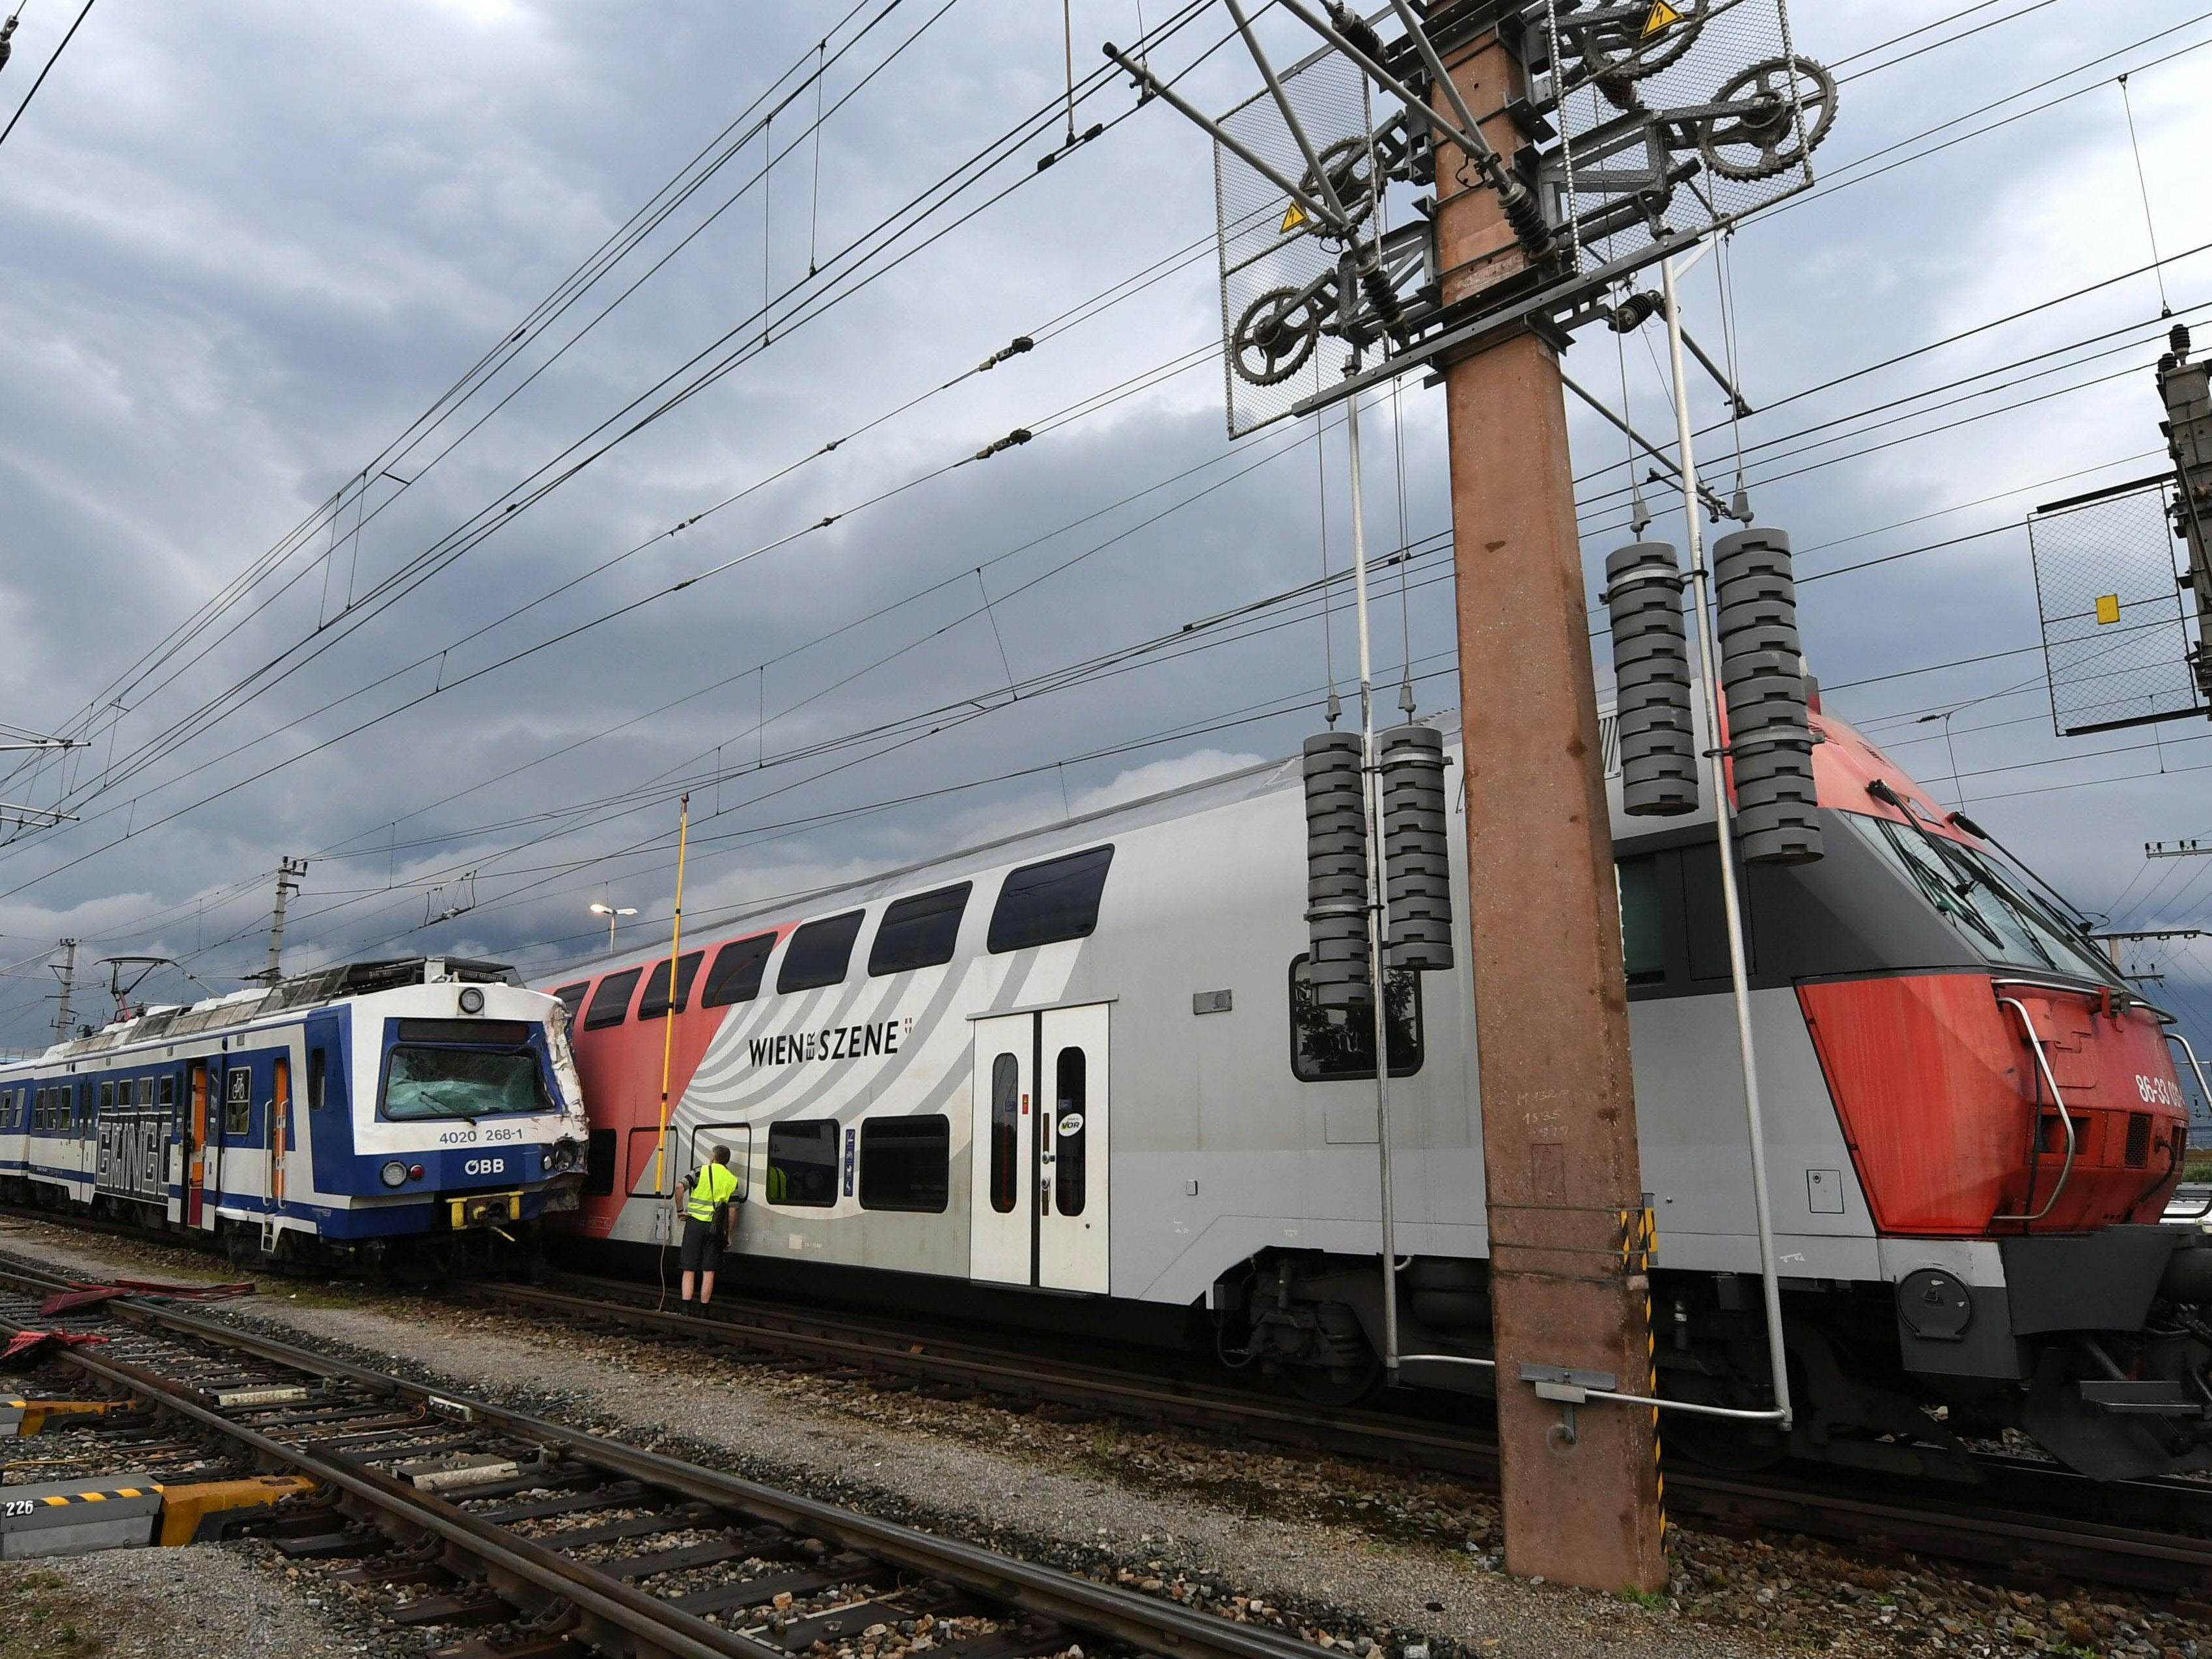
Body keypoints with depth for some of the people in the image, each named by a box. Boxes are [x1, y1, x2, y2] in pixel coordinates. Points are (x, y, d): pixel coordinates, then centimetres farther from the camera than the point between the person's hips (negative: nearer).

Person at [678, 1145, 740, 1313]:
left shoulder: (701, 1171, 0)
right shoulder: (732, 1180, 6)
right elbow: (732, 1209, 2)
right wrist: (728, 1234, 9)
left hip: (695, 1223, -1)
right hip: (715, 1228, 1)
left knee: (689, 1269, 4)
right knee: (709, 1271, 8)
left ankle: (686, 1310, -4)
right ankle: (703, 1311, 10)